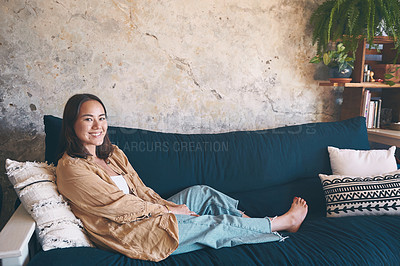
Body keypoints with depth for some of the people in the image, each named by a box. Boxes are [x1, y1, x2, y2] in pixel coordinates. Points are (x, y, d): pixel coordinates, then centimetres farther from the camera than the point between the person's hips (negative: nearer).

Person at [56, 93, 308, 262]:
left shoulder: (113, 153, 8)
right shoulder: (71, 168, -16)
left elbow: (141, 191, 9)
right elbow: (119, 205, -19)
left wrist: (170, 206, -7)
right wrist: (169, 211, -12)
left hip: (145, 213, 8)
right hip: (130, 233, -8)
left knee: (201, 193, -1)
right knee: (219, 224, -7)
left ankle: (249, 222, 10)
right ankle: (284, 222, 10)